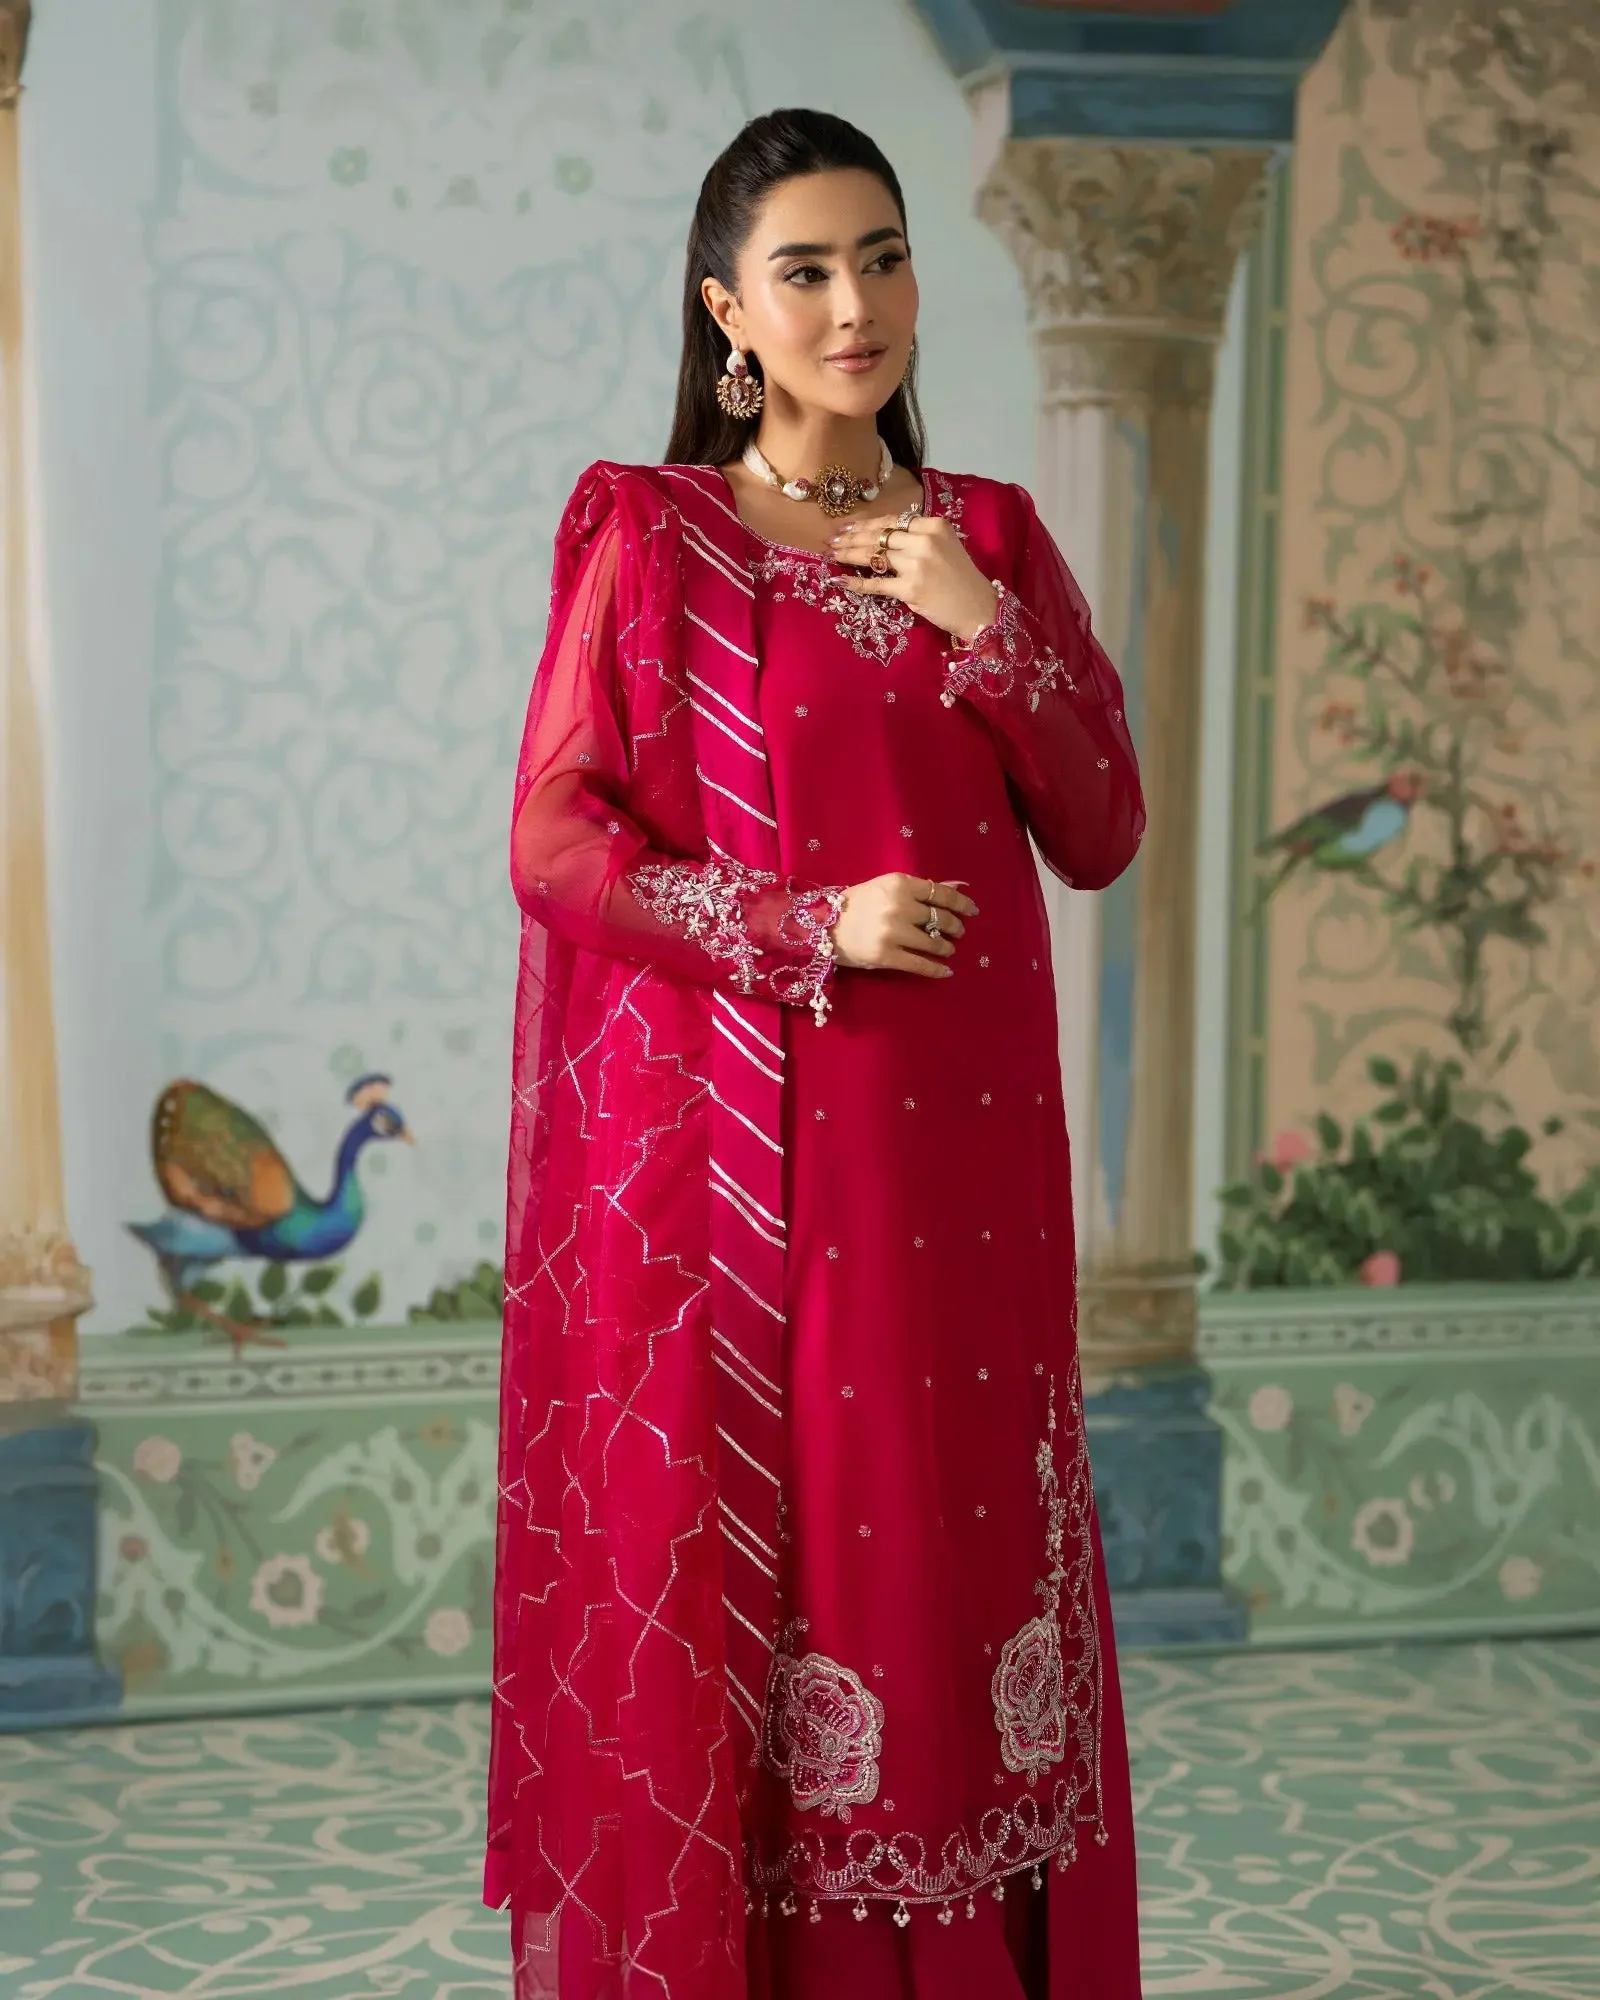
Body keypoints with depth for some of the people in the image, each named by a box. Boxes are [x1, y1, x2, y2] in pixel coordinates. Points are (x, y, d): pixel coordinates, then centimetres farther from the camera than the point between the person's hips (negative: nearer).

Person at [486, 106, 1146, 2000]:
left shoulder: (990, 536, 11)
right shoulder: (646, 532, 1)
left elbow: (1102, 836, 7)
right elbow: (555, 845, -5)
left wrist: (986, 630, -7)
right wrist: (813, 929, -14)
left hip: (949, 1141, 3)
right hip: (726, 1135, -3)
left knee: (949, 1535, 4)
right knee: (731, 1550, -2)